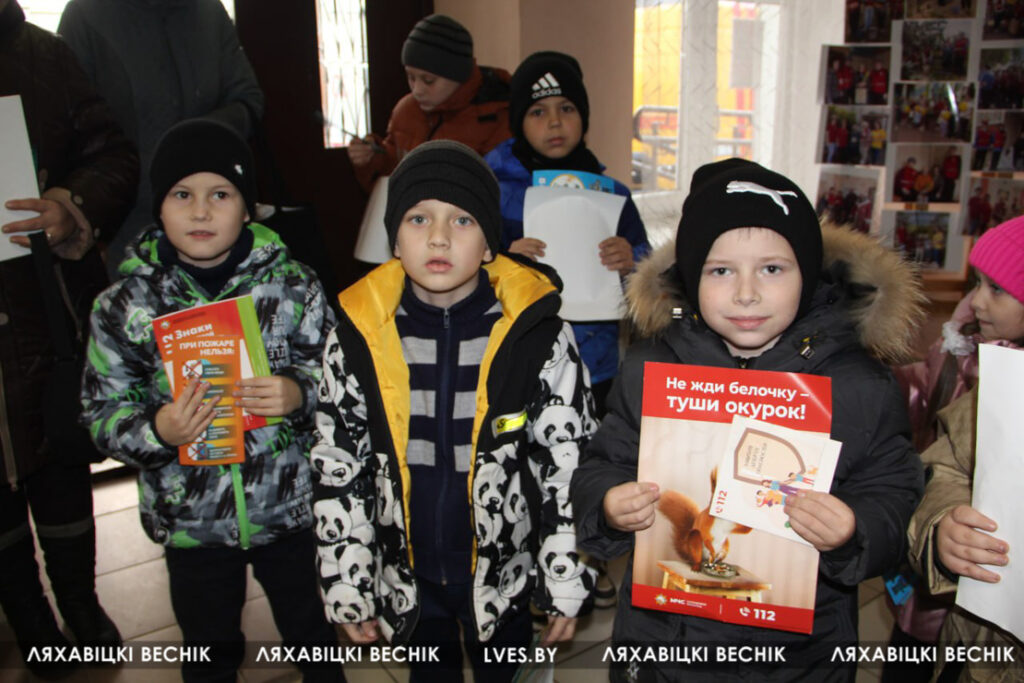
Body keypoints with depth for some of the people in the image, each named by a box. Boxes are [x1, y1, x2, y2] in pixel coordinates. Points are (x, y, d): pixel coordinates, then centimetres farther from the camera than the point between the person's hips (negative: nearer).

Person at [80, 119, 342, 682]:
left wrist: (299, 393, -25)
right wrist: (156, 430, -25)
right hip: (191, 520, 1)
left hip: (291, 508, 0)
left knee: (315, 637, 21)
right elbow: (103, 414, -5)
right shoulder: (123, 305, -7)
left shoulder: (292, 283, -9)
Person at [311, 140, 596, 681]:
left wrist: (566, 584, -5)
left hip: (505, 578, -1)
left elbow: (567, 466, -8)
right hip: (406, 578, 2)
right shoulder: (356, 338, -11)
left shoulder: (539, 336, -16)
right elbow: (337, 469, -3)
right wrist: (347, 587, 0)